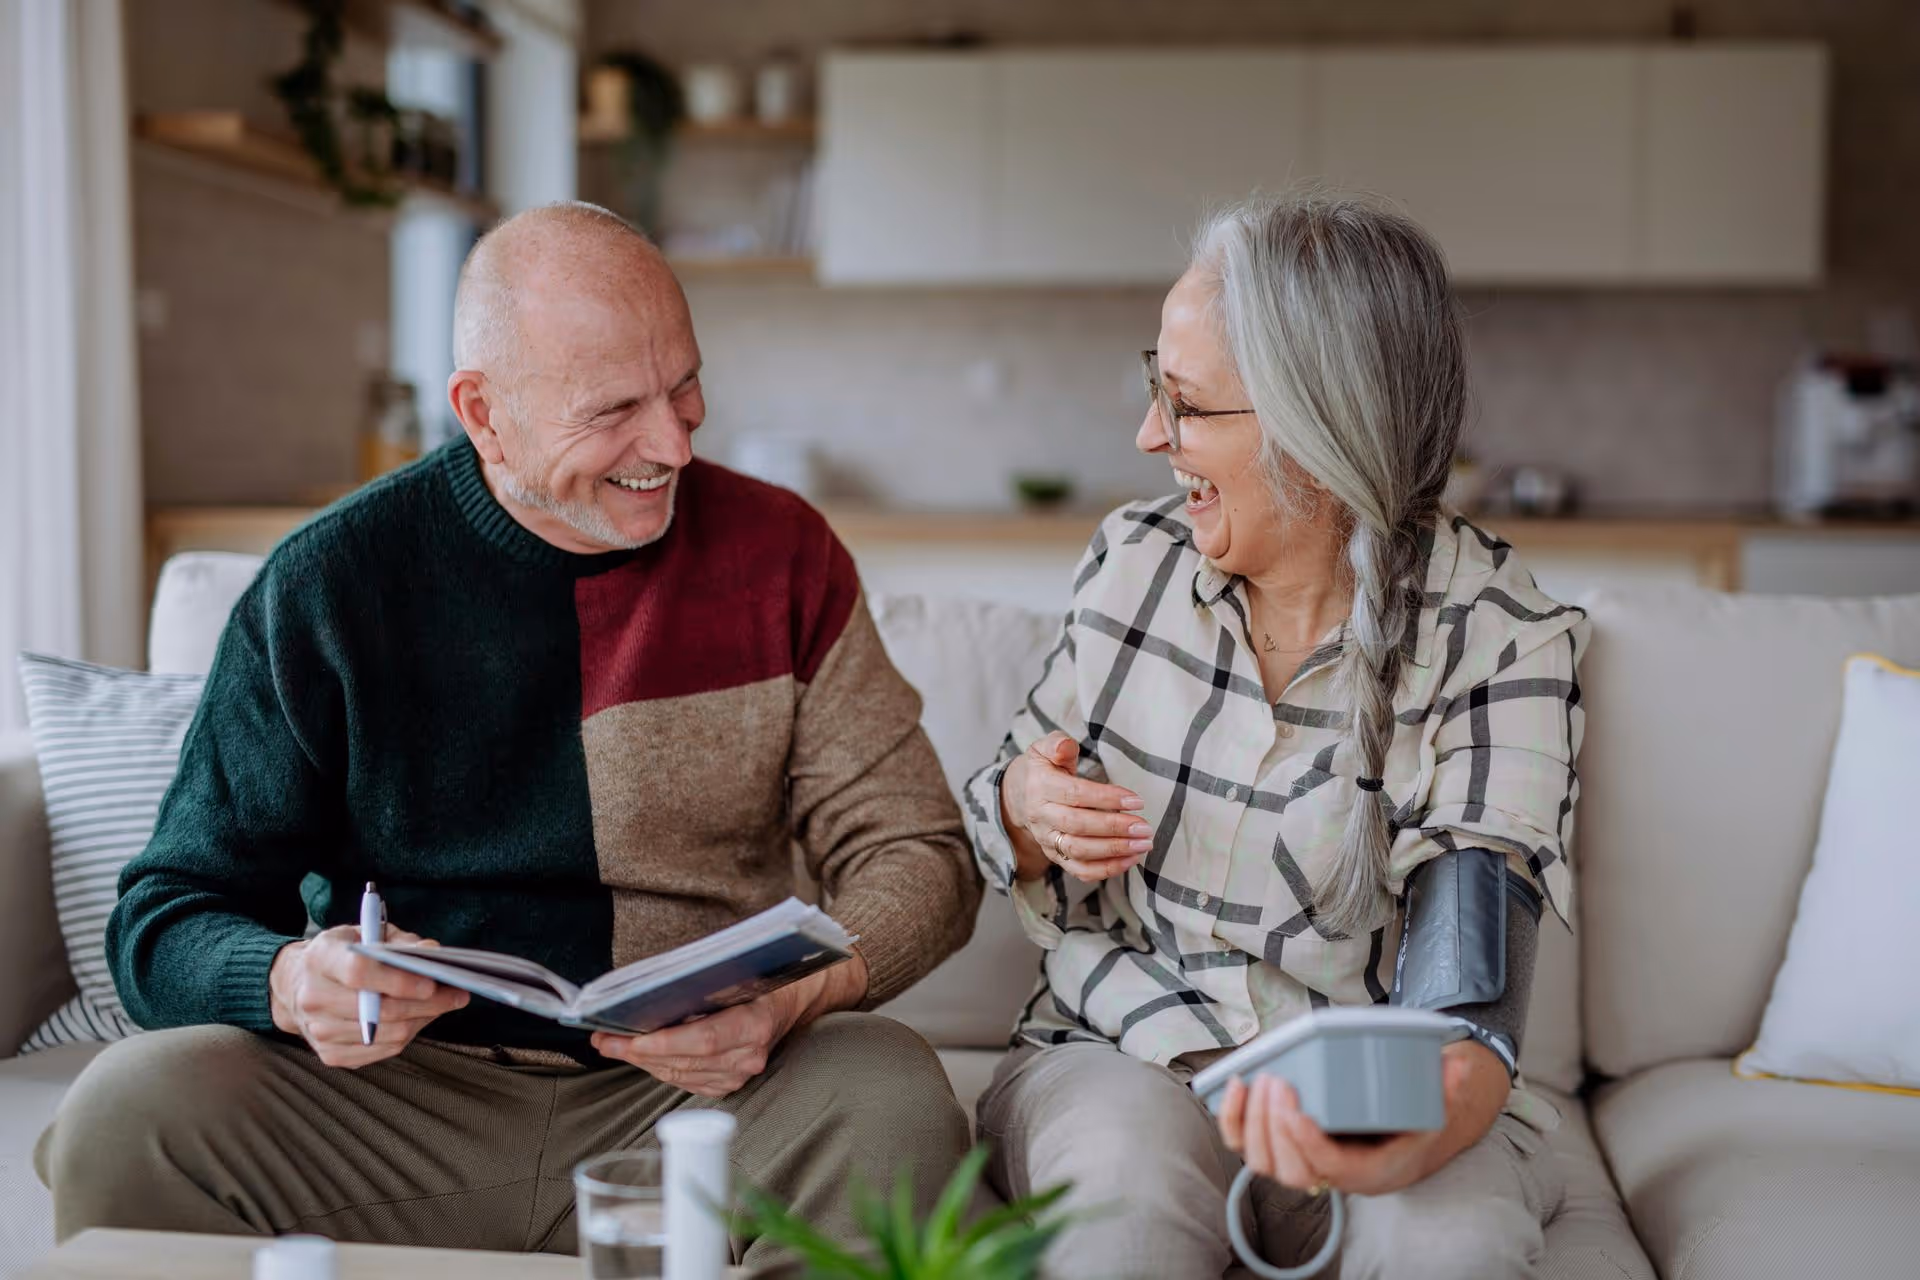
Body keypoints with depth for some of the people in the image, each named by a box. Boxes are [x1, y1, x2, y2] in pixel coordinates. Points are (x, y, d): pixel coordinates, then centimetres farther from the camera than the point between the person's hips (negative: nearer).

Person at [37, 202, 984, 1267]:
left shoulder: (779, 554, 1)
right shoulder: (327, 585, -1)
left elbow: (917, 853, 2)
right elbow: (169, 919, 1)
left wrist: (790, 999, -20)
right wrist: (293, 982, -24)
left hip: (698, 1096, 0)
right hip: (398, 1091, 0)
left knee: (894, 1103, -30)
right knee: (123, 1118, -25)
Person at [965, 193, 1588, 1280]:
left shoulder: (1504, 646, -13)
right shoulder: (1133, 564, -1)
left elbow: (1467, 1005, -23)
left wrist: (1404, 1139, -46)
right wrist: (1027, 812, -13)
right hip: (1124, 1051, 2)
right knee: (1126, 1182, -32)